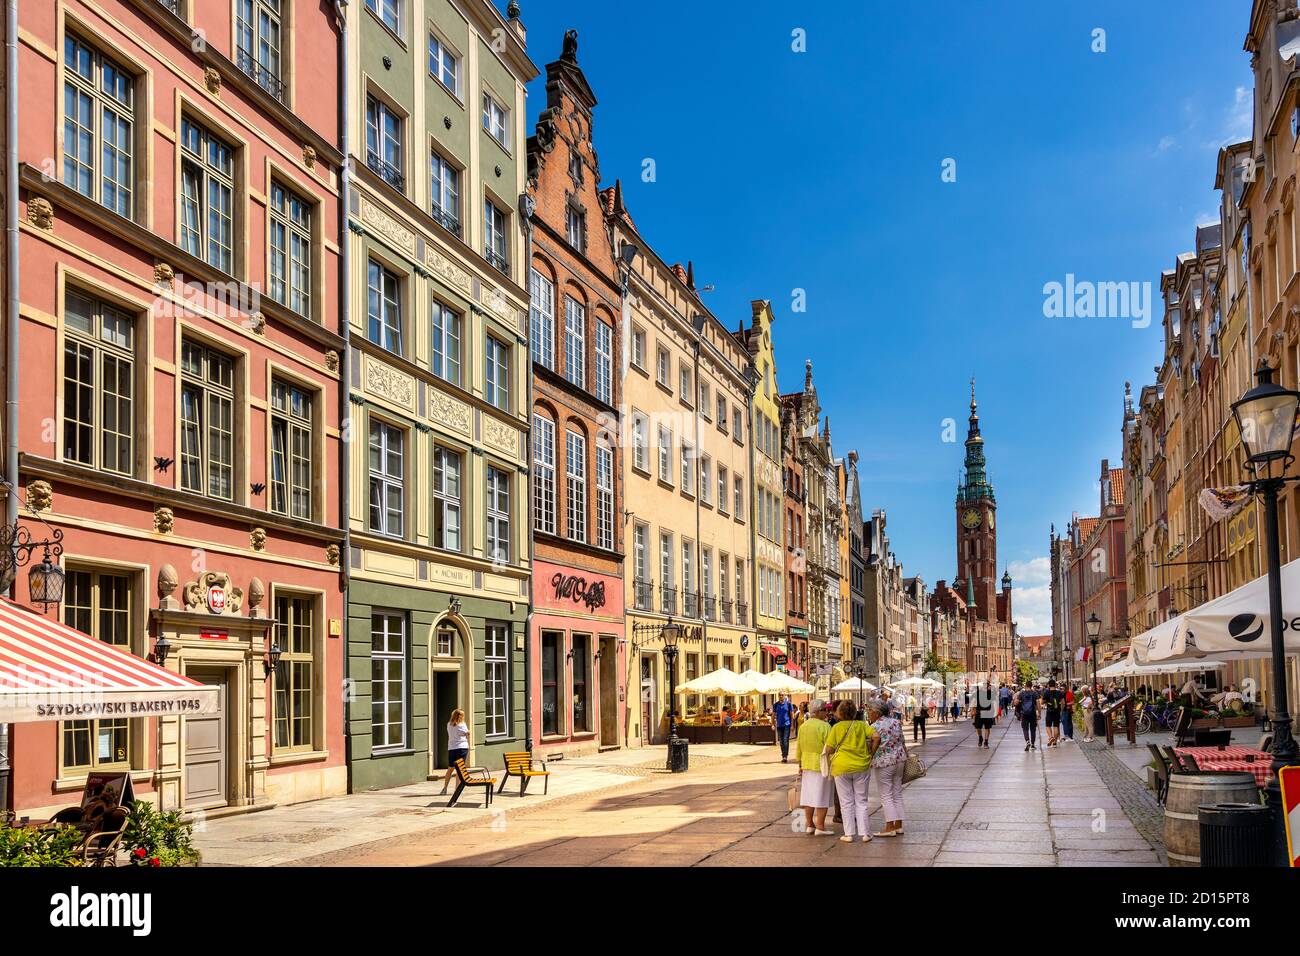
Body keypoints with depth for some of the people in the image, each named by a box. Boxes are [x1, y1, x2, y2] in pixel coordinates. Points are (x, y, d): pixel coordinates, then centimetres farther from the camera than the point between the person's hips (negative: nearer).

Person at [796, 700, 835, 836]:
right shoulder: (824, 726, -13)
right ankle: (820, 827, 0)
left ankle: (809, 825, 16)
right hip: (821, 765, -7)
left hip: (807, 765, 7)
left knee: (808, 795, 12)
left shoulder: (803, 726, 8)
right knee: (821, 797, -1)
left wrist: (800, 765, 20)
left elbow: (798, 747, 13)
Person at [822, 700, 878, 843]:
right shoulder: (862, 725, 1)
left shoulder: (836, 727, -4)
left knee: (846, 802, 8)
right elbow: (876, 737, -11)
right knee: (861, 801, 10)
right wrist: (871, 753, 1)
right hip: (861, 766, 2)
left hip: (842, 768, -2)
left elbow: (828, 750, -6)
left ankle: (849, 834, 8)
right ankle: (865, 833, 8)